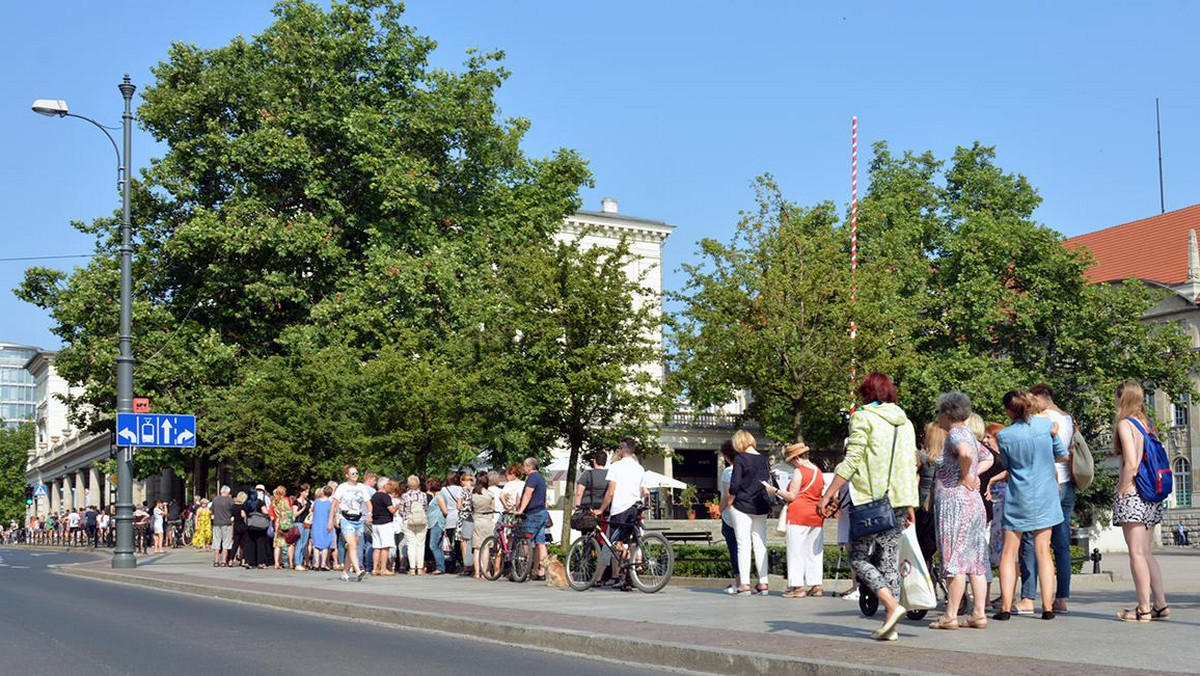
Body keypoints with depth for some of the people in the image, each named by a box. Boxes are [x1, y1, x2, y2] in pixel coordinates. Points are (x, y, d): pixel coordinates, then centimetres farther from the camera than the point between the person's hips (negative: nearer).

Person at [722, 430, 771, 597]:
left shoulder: (740, 459, -9)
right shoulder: (764, 459, 7)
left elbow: (734, 486, -14)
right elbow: (768, 483, 13)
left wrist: (728, 502, -2)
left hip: (742, 506, -5)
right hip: (761, 507, 5)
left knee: (743, 546, -3)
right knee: (760, 545, 9)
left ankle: (744, 584, -6)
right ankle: (763, 583, 8)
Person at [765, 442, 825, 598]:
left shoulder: (799, 471, -9)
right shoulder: (818, 471, 14)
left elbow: (791, 496, -11)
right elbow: (820, 494, 16)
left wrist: (775, 491, 1)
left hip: (798, 515, -7)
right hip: (816, 515, 7)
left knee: (796, 551, -3)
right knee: (815, 552, 9)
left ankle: (798, 587, -6)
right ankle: (816, 585, 8)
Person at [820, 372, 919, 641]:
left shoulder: (863, 418, -4)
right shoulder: (905, 422, 16)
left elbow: (852, 462, -11)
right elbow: (911, 466, 17)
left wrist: (828, 495, -8)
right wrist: (910, 505, 22)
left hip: (871, 500, -6)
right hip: (898, 501, 6)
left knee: (859, 557, 2)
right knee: (889, 561, 8)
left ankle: (892, 605, -15)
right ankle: (890, 625, 6)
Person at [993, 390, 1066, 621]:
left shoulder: (1004, 436, -11)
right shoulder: (1046, 424, -6)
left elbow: (1007, 464, 5)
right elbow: (1062, 453, 7)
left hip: (1017, 499, -2)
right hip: (1044, 497, 2)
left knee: (1009, 553, 5)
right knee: (1043, 551, 8)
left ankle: (1006, 607, -2)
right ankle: (1047, 606, 5)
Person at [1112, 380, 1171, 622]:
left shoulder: (1125, 424, -9)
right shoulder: (1146, 423, 13)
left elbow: (1131, 464, -18)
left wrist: (1121, 491, -10)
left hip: (1132, 494, -8)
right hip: (1150, 496, 8)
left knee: (1137, 553, -4)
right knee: (1147, 553, 12)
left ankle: (1144, 608, -4)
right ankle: (1160, 604, 13)